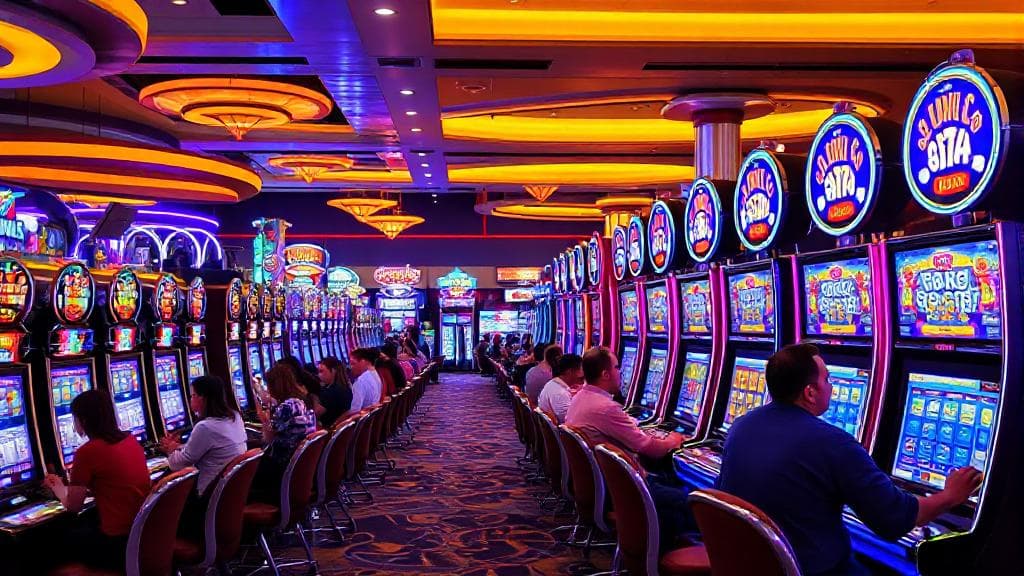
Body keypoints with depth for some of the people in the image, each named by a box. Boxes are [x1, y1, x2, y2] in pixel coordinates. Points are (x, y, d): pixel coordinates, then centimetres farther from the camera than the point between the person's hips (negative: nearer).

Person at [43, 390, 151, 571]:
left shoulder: (87, 452, -13)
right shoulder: (131, 440, 6)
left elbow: (73, 507, -2)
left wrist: (58, 488, 18)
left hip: (120, 542, -6)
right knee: (85, 527, 29)